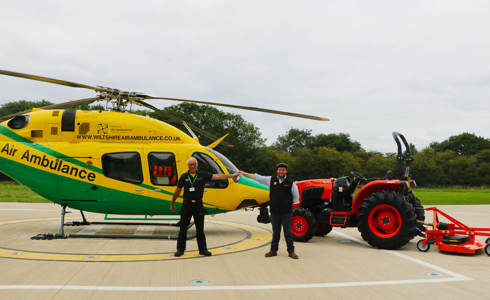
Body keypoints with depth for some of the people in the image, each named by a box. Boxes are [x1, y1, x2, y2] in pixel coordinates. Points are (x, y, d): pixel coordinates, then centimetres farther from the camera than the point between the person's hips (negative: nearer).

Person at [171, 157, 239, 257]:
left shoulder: (203, 175, 2)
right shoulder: (184, 177, 2)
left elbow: (217, 176, -3)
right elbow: (178, 190, 11)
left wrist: (231, 175, -10)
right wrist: (172, 202, 16)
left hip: (198, 204, 0)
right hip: (187, 204, 0)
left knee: (200, 228, 6)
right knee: (183, 228, 3)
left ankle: (203, 249, 15)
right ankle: (180, 249, 13)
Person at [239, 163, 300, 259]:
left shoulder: (290, 182, -1)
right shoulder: (271, 180, 4)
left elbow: (296, 196, 10)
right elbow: (257, 177, 8)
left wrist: (291, 204, 10)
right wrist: (245, 173, 10)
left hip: (287, 212, -2)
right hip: (274, 211, 2)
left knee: (288, 232, 1)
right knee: (275, 232, 11)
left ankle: (291, 251, 9)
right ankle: (273, 250, 20)